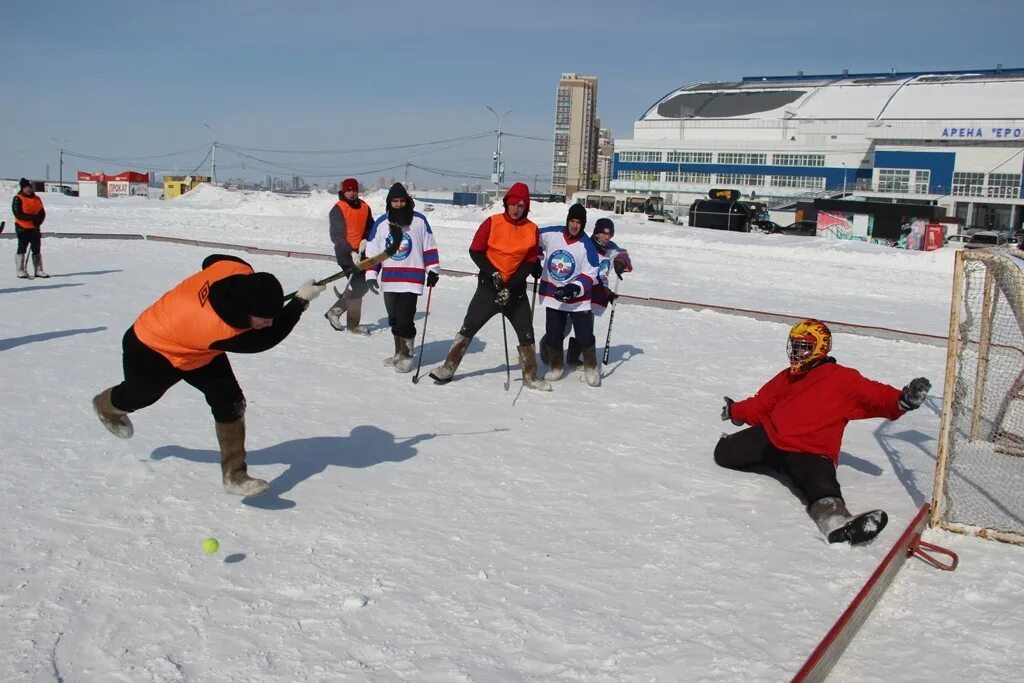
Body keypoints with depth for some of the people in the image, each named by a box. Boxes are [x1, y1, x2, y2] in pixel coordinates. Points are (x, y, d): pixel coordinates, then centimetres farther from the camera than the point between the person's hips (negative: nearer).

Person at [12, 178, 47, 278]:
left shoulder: (37, 199, 11)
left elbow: (42, 213, 8)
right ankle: (20, 270, 2)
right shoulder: (18, 199, -5)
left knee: (36, 249, 7)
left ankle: (38, 270, 12)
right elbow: (18, 214, -14)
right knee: (22, 248, -2)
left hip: (35, 228, 5)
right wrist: (32, 217, -21)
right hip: (22, 228, -5)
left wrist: (38, 220, -11)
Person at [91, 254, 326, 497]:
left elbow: (210, 261, -7)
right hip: (151, 349, -6)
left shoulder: (239, 270, -32)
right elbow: (268, 338, -32)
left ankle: (234, 474, 2)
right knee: (138, 396, 27)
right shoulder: (221, 333, -47)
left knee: (230, 403, -10)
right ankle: (106, 406, 64)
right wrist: (301, 300, -36)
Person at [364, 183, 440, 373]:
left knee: (404, 320, -10)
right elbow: (372, 252, 8)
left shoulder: (419, 220, -1)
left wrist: (432, 270, 2)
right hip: (389, 279, 4)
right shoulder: (381, 224, 4)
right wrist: (371, 275, 1)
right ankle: (399, 353, 26)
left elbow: (429, 246, 5)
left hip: (412, 279, -4)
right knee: (394, 320, 11)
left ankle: (406, 355, 5)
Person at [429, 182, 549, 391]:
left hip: (516, 290, 2)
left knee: (527, 334, 4)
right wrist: (492, 274, -15)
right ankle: (448, 368, 6)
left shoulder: (532, 230, -2)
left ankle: (530, 376, 18)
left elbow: (530, 263, -4)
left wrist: (510, 287, -14)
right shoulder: (492, 223, -6)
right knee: (468, 328, -2)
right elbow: (475, 251, -3)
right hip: (489, 287, -2)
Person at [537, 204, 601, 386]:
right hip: (552, 295, 2)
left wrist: (574, 289, -22)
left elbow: (590, 275, -11)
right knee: (553, 336, 6)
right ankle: (556, 367, 31)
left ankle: (591, 368, 22)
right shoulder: (550, 235, -8)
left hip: (578, 299, -2)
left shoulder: (587, 246, -13)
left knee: (585, 337, -2)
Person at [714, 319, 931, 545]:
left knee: (821, 483, -36)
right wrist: (736, 411, 33)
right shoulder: (787, 377, 16)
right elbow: (762, 404, 27)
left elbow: (873, 395, -13)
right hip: (771, 439, 6)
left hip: (811, 453, -6)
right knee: (724, 453, -3)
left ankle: (835, 521, -64)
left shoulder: (841, 379, -4)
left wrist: (904, 399, -30)